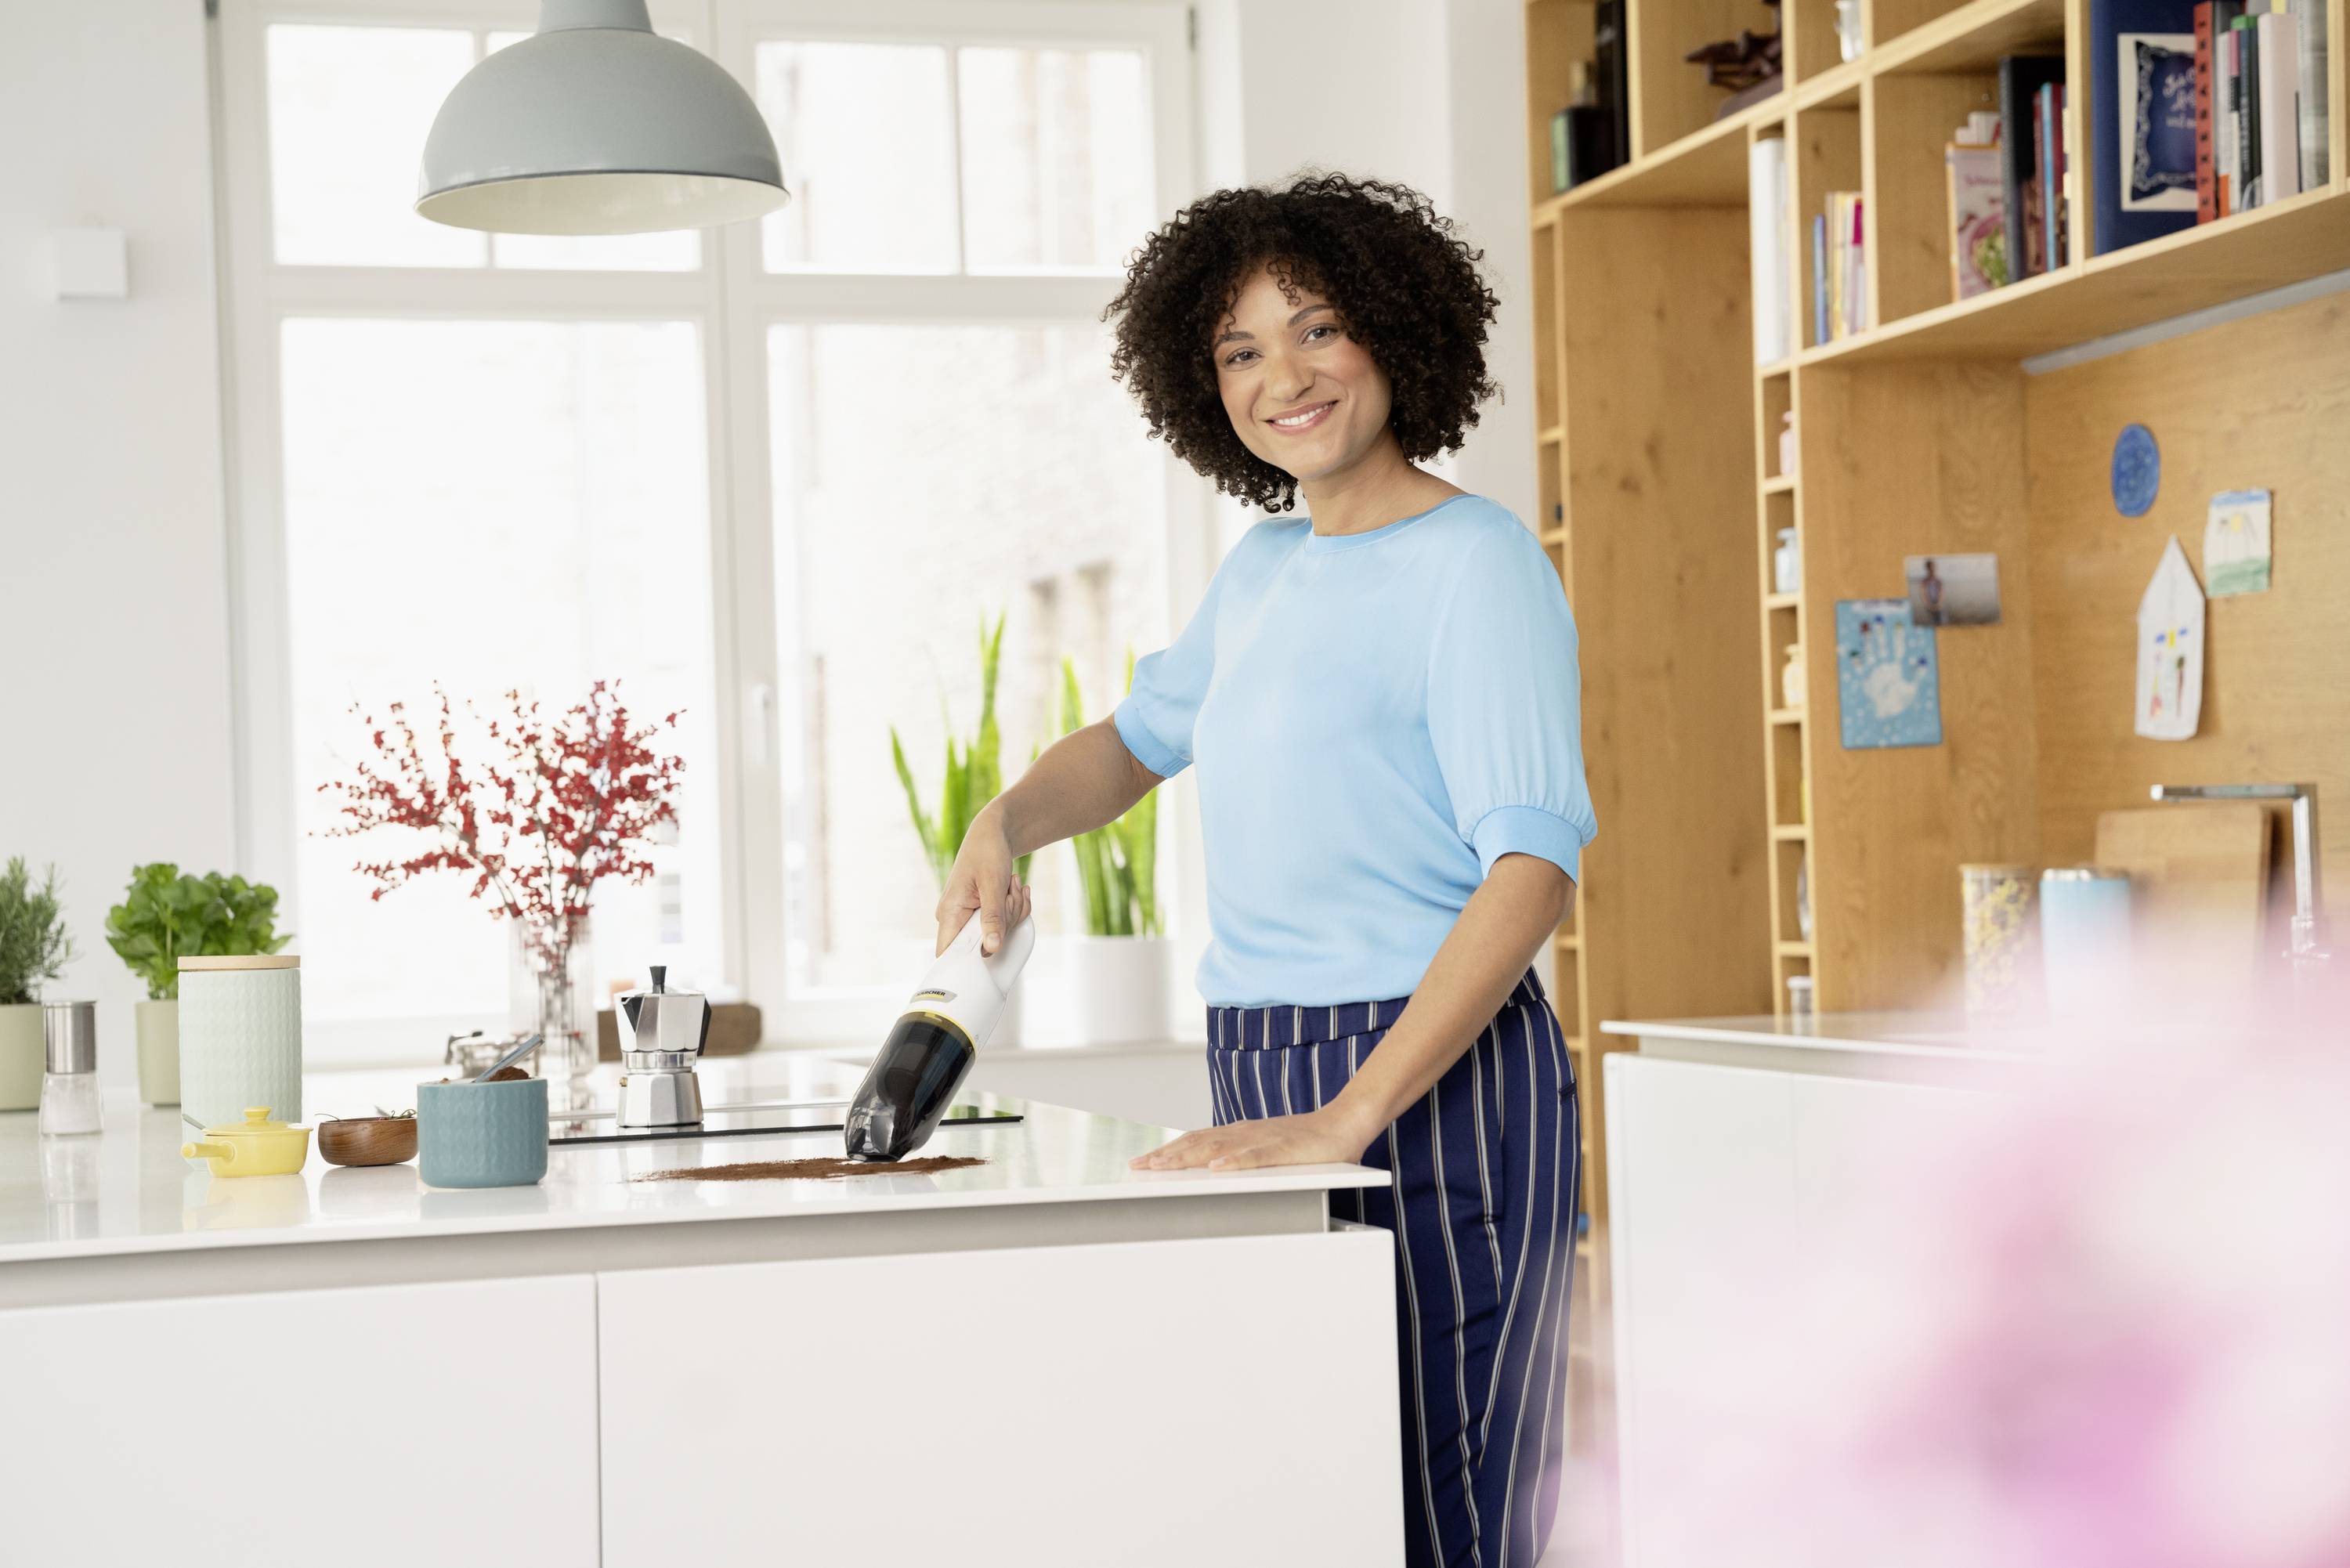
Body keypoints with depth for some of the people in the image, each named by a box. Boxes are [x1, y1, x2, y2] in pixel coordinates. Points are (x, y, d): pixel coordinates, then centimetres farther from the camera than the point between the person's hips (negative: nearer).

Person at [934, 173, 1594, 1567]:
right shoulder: (1267, 568, 16)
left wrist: (1348, 1119, -26)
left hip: (1432, 1085, -8)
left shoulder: (1475, 563, -10)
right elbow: (1138, 740, 31)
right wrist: (1005, 824, 8)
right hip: (1276, 1086, 8)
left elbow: (1534, 869, -19)